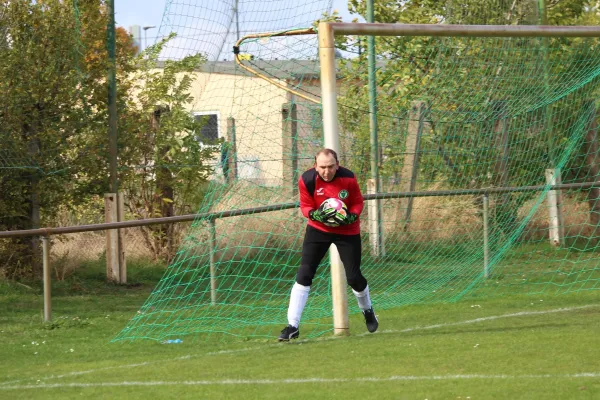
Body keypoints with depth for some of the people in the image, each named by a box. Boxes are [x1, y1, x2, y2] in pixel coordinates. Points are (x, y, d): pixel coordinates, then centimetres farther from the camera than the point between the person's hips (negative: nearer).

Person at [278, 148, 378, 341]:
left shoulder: (348, 178, -20)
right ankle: (292, 326, -9)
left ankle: (368, 311, 37)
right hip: (318, 229, 0)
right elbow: (305, 205, -7)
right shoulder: (307, 180, -19)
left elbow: (358, 202, -5)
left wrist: (352, 216, -25)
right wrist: (315, 214, -29)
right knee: (304, 275, -11)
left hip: (347, 230, 0)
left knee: (354, 276, 3)